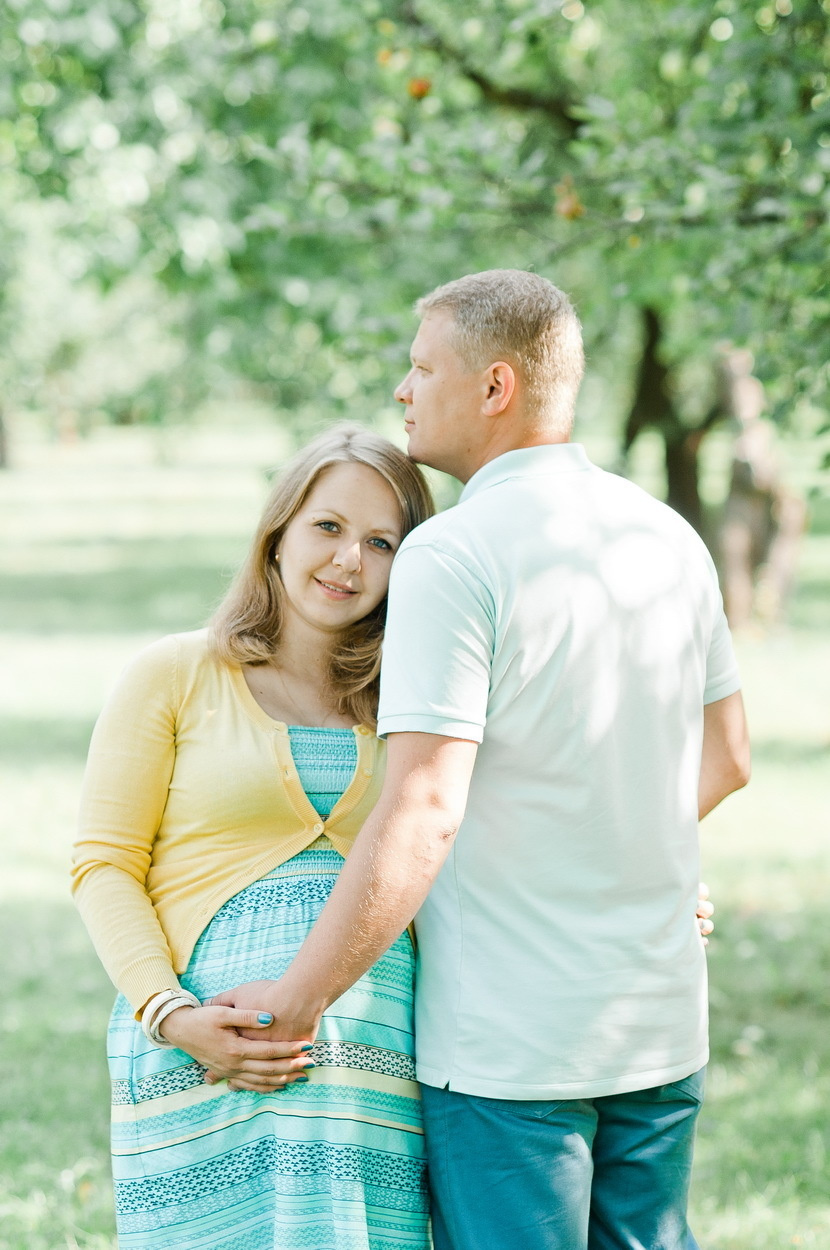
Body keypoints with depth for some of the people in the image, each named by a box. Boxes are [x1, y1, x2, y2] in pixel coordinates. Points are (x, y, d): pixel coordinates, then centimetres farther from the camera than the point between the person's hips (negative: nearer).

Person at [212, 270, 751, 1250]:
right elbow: (725, 758, 17)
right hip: (662, 1022, 7)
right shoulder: (669, 537, 7)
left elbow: (422, 814, -23)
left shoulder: (451, 557, -16)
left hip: (508, 1041, -7)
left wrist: (294, 999, -18)